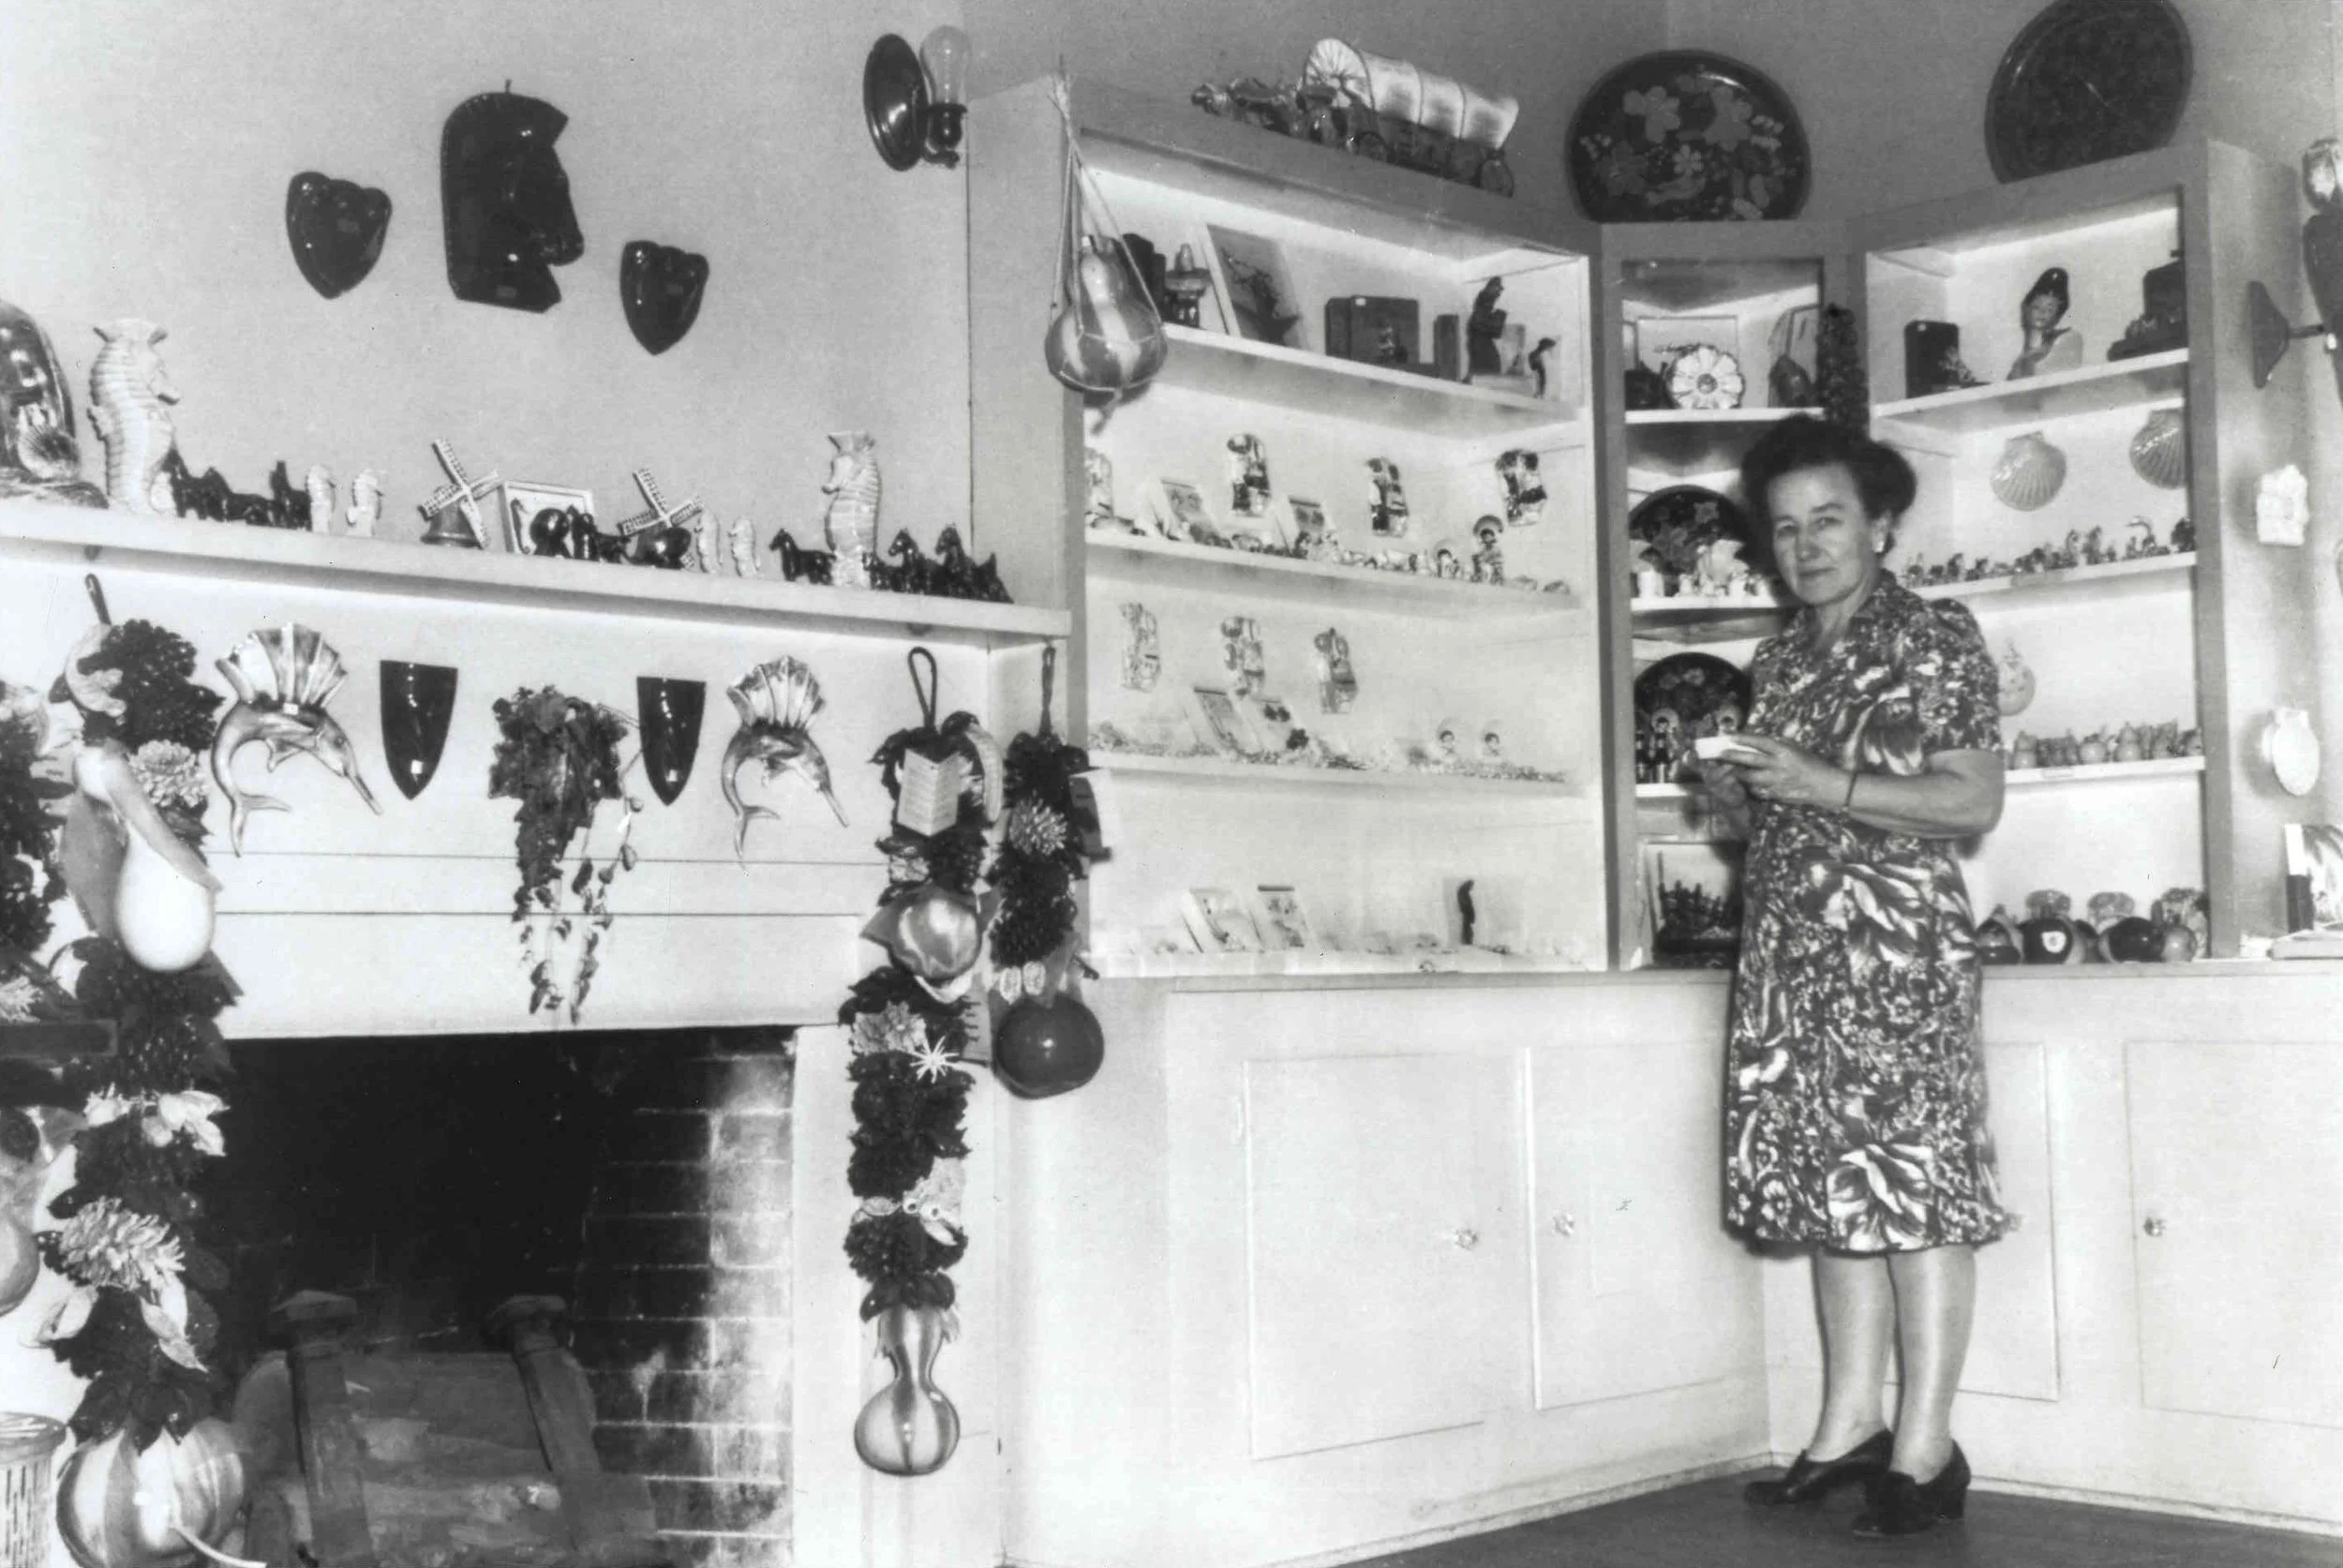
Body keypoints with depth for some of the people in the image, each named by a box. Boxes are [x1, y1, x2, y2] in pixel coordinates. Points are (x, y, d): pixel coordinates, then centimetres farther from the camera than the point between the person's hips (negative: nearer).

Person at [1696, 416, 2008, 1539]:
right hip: (1789, 943, 6)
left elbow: (1974, 802, -8)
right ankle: (1849, 1425, 14)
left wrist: (1819, 785, -15)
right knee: (1833, 1184, 7)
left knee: (1915, 1176, -6)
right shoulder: (1777, 664, 18)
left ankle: (1924, 1450, -2)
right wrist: (1732, 793, 2)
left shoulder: (1936, 638, 0)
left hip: (1899, 946, -6)